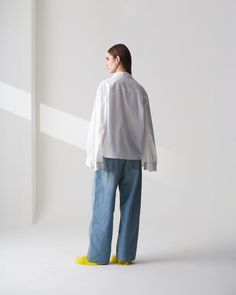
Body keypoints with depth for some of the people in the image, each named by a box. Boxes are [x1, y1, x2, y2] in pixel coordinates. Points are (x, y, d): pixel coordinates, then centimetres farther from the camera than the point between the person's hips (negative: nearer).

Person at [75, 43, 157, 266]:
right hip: (132, 155, 4)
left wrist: (93, 154, -6)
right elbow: (146, 127, 5)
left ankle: (98, 255, 8)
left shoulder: (107, 85, -7)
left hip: (109, 154, -4)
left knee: (103, 205, 2)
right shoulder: (139, 90, 6)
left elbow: (99, 123, -10)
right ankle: (125, 255, 11)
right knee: (129, 206, 6)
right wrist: (149, 157, 9)